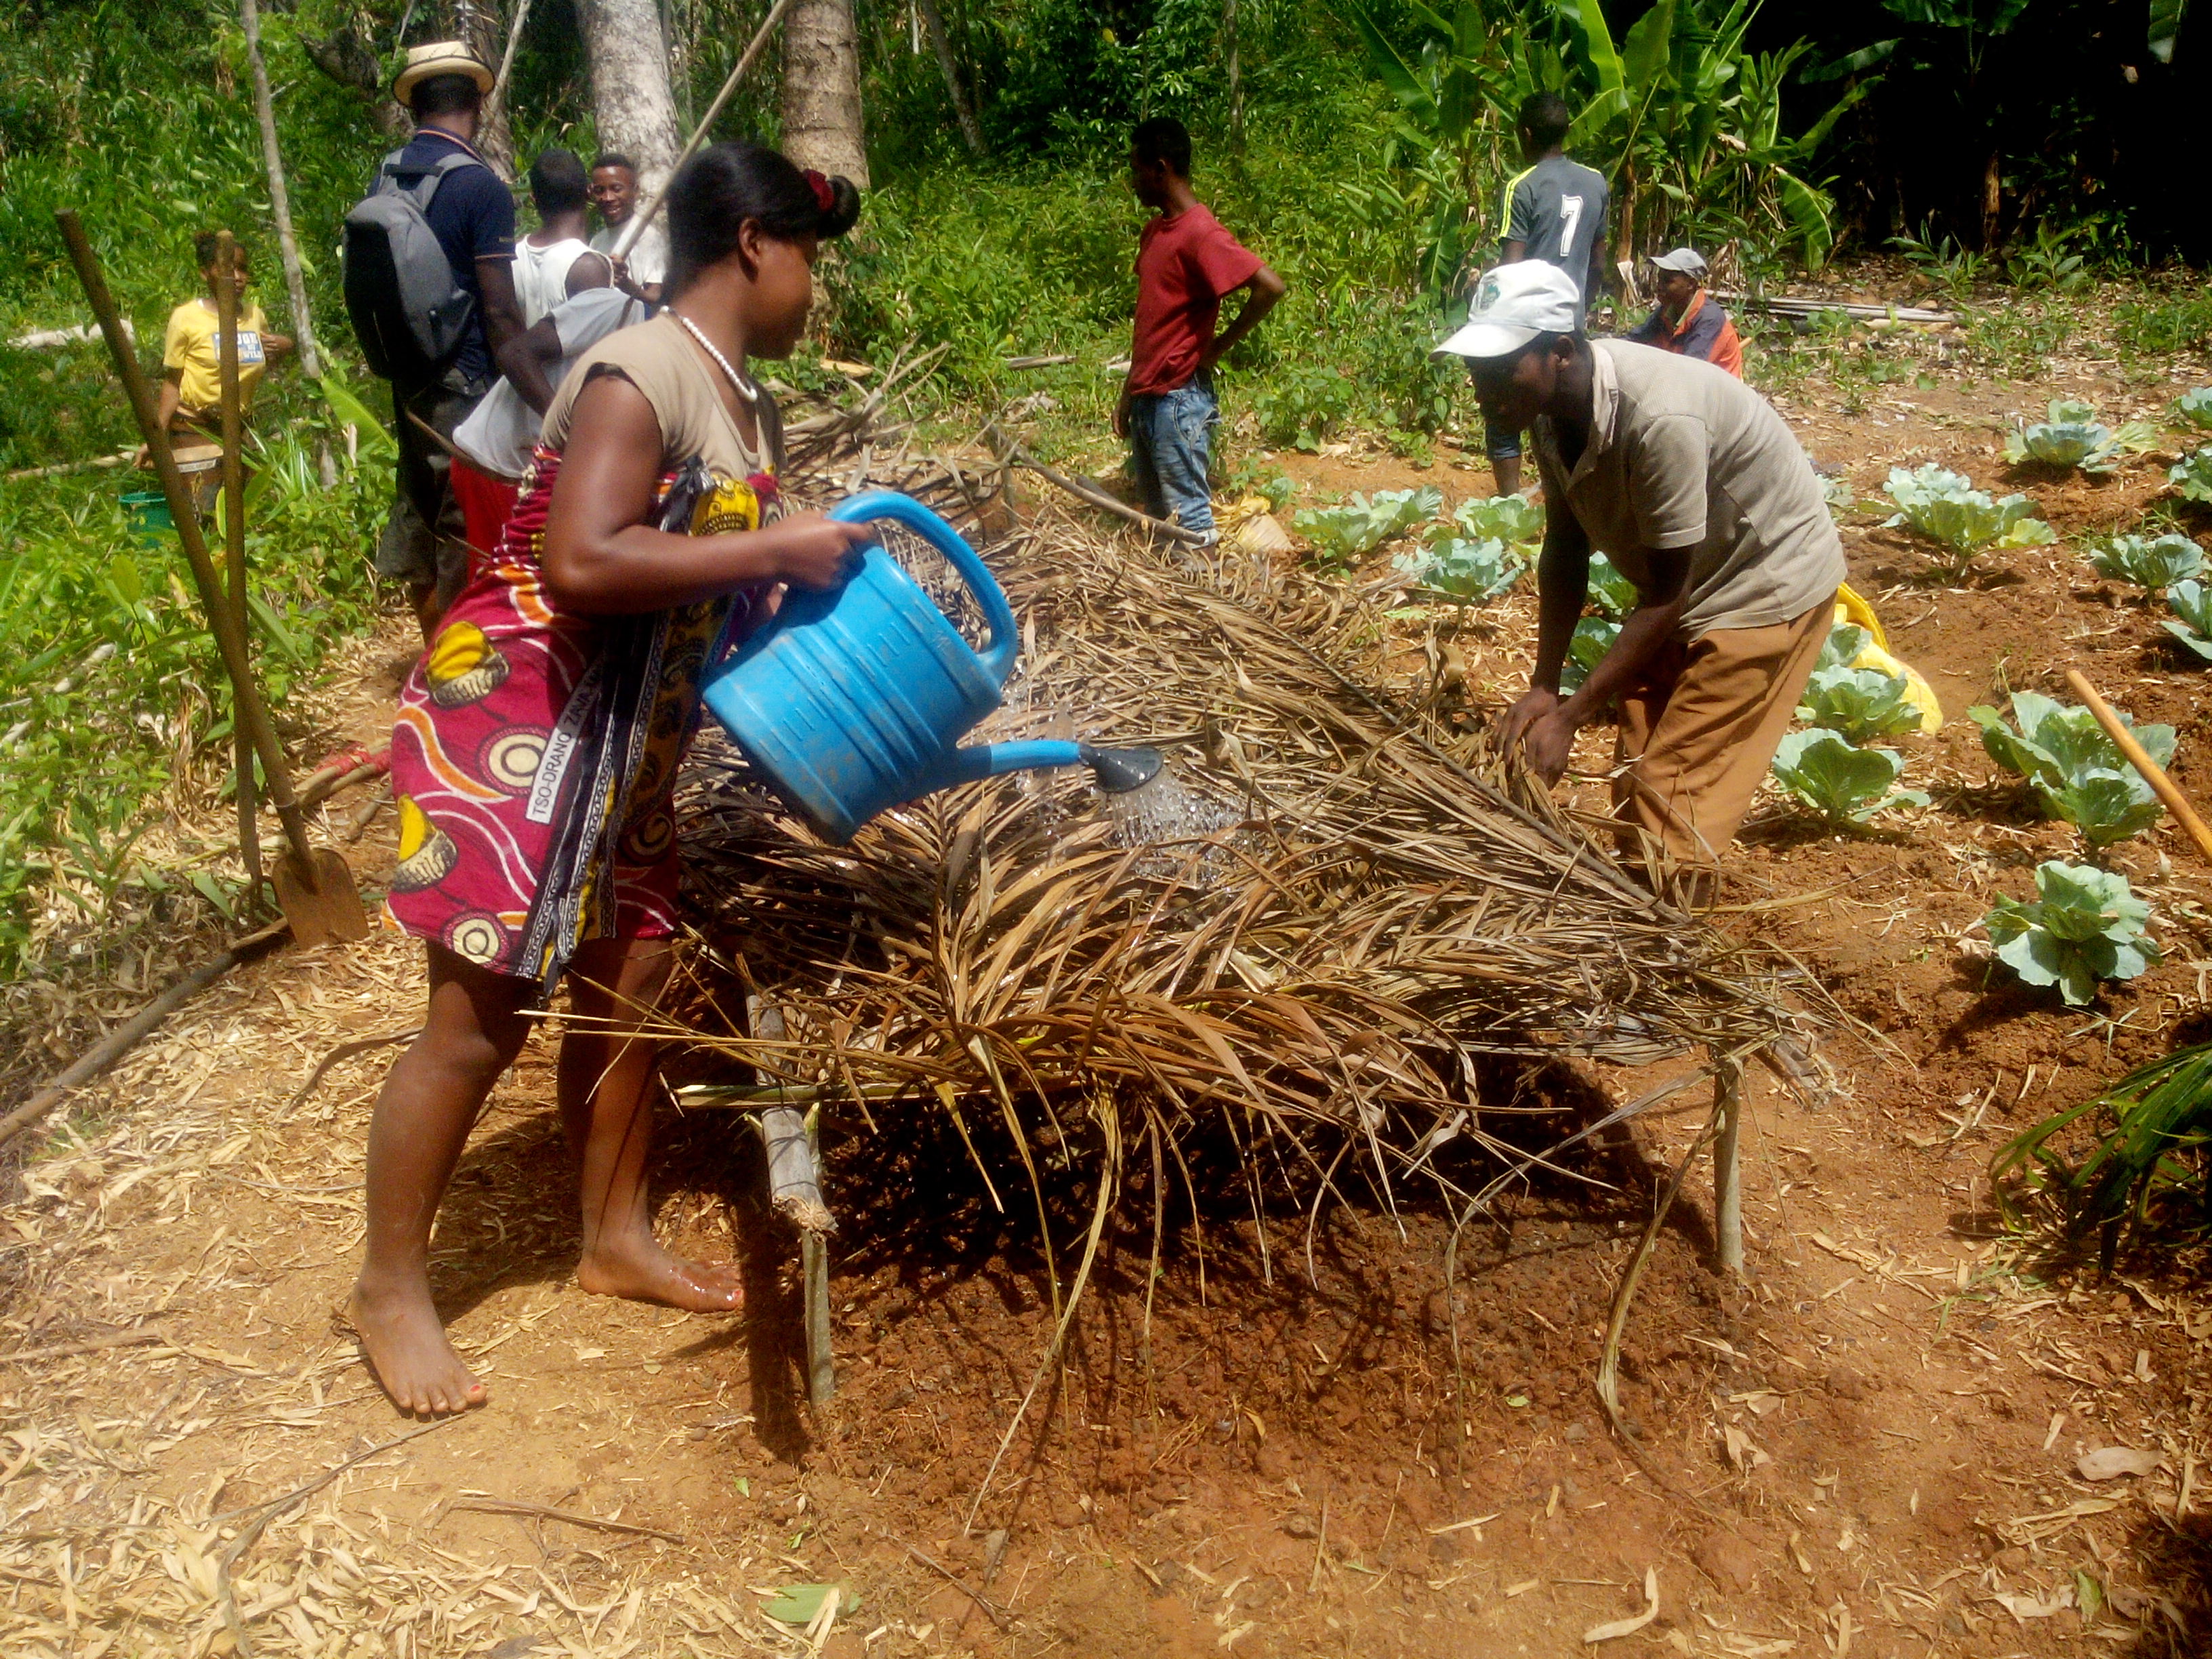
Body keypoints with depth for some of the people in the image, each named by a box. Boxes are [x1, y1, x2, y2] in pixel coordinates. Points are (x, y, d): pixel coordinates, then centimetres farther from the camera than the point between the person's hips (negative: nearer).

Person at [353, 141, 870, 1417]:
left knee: (632, 984, 14)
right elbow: (580, 562, -32)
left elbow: (721, 593, 14)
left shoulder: (749, 409, 10)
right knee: (483, 1016, -1)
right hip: (515, 723, -9)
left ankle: (617, 1240, 32)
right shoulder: (641, 376, -19)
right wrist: (773, 551, -26)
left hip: (627, 742, 9)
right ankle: (393, 1287, 18)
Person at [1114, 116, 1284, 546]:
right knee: (1157, 511, 15)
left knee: (1189, 514, -2)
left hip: (1179, 399, -9)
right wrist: (1129, 393, 18)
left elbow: (1269, 287, -24)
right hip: (1147, 397, 9)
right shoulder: (1153, 230, 12)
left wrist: (1218, 347, -14)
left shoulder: (1200, 232, -15)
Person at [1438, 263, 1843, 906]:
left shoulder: (1657, 418, -36)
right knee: (1632, 783, 11)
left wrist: (1570, 715, -26)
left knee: (1668, 794, -9)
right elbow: (1565, 547, -2)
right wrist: (1543, 684, -7)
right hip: (1683, 584, 8)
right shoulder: (1552, 406, -12)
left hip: (1769, 585, -8)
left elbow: (1667, 595, -28)